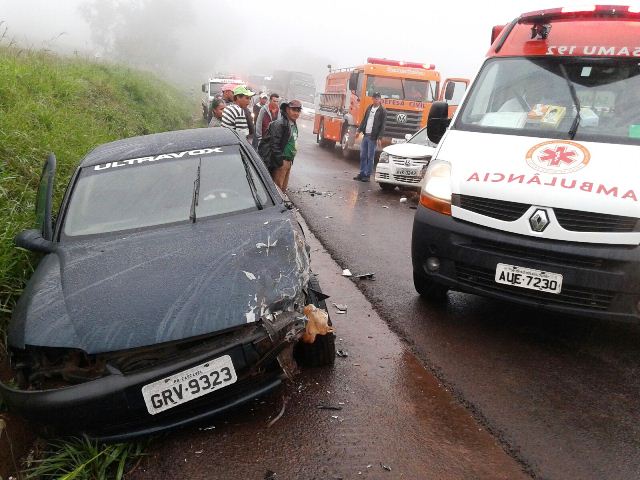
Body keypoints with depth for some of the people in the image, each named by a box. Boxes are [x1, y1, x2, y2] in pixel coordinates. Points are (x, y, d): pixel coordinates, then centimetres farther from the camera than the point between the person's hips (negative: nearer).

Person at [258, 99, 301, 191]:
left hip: (288, 162, 9)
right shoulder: (279, 124, -15)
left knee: (283, 188, 15)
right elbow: (275, 144, -19)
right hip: (280, 162, -9)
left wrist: (290, 161, 17)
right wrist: (280, 162, -18)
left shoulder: (294, 125, 14)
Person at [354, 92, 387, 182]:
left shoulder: (382, 111, -4)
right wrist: (359, 130, 9)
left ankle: (367, 175, 4)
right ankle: (362, 173, 16)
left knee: (370, 157, -1)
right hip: (365, 135, 5)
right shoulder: (369, 108, 13)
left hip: (373, 137, -5)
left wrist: (379, 138, -13)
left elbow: (382, 126, -7)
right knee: (363, 156, 8)